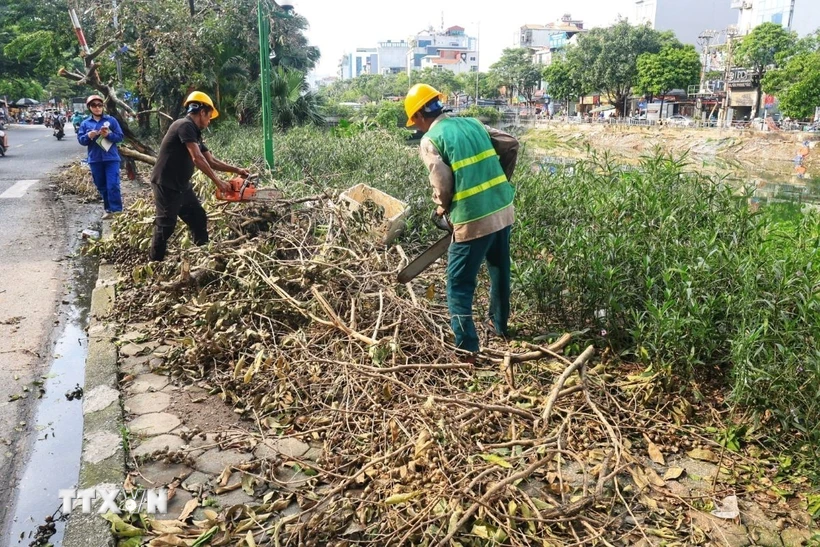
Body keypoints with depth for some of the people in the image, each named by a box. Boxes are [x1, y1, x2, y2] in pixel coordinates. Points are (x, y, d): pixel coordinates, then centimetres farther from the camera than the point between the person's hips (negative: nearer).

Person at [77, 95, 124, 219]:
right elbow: (80, 139, 7)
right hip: (95, 160, 3)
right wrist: (88, 136, -14)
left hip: (111, 158, -3)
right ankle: (109, 210, 20)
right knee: (101, 187, 10)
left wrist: (108, 135, -18)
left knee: (113, 185, -11)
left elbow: (120, 137, 0)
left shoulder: (111, 120, 1)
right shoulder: (85, 123, 8)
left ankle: (117, 210, -8)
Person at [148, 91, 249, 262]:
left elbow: (212, 161, 17)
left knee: (199, 219, 13)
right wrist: (217, 181, -19)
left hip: (182, 185, 10)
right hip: (166, 185, -10)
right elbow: (197, 159, -24)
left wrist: (236, 170, 13)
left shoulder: (195, 133, 12)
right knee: (166, 225, -4)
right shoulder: (185, 125, -17)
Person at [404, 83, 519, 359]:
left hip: (473, 220, -7)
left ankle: (467, 349, 4)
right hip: (504, 210, 7)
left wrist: (442, 206, 3)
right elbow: (511, 143, 10)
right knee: (500, 271, 25)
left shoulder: (430, 140, -6)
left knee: (459, 285, 5)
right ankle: (500, 326, 43)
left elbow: (442, 180, -17)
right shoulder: (473, 123, 11)